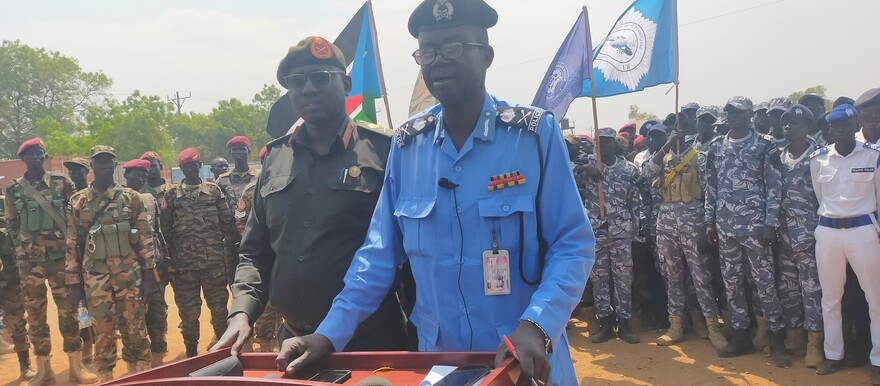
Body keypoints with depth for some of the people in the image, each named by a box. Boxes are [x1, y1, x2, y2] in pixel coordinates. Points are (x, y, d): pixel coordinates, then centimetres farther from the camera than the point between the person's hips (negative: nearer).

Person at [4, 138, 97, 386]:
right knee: (35, 314, 6)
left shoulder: (62, 183, 1)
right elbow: (12, 226, 10)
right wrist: (29, 244, 2)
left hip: (60, 256, -1)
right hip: (29, 261, 1)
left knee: (68, 310, 0)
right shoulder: (13, 190, 5)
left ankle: (76, 366, 9)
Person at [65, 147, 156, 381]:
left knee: (135, 328, 5)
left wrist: (148, 274, -1)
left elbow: (145, 237, 2)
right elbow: (72, 244, 6)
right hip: (95, 277, 1)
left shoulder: (131, 197, 2)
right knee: (102, 331, 5)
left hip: (129, 274, 0)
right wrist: (73, 281, 3)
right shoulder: (78, 202, 4)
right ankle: (106, 378, 17)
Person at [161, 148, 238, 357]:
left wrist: (229, 244, 1)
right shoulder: (172, 195, 7)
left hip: (214, 259, -1)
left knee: (218, 302, 6)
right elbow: (165, 227, 5)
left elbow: (226, 220, 6)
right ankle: (191, 350, 21)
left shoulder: (214, 190, 7)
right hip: (184, 261, 1)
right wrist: (173, 253, 2)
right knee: (188, 308, 8)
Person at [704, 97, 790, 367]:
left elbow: (774, 186, -5)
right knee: (731, 281, 9)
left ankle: (777, 340, 8)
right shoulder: (715, 147, 10)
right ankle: (740, 336, 19)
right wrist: (709, 221, 9)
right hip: (725, 226, 5)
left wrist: (771, 223, -11)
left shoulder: (765, 145, -3)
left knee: (765, 282, -2)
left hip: (755, 225, -4)